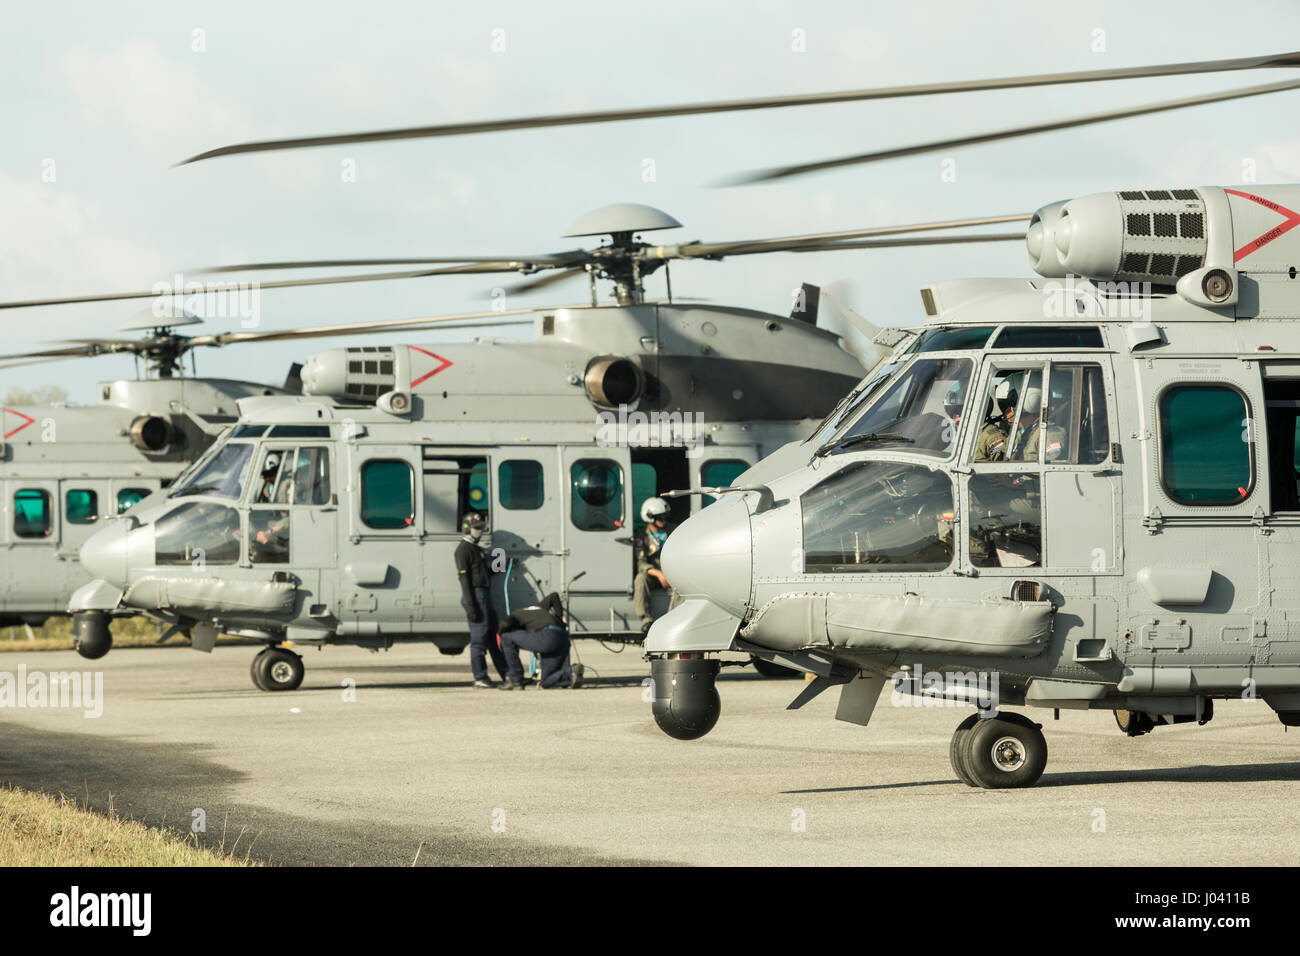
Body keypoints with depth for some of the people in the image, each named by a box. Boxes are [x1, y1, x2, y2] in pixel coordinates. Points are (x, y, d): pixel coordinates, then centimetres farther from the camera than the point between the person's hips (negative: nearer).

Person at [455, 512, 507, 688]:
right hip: (475, 595, -10)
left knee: (494, 636, 13)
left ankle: (508, 674, 18)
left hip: (485, 595, 10)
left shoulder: (476, 548, 22)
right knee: (479, 637, -8)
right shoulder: (463, 549, -9)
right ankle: (480, 677, -5)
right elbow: (464, 577, -16)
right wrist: (470, 605, -22)